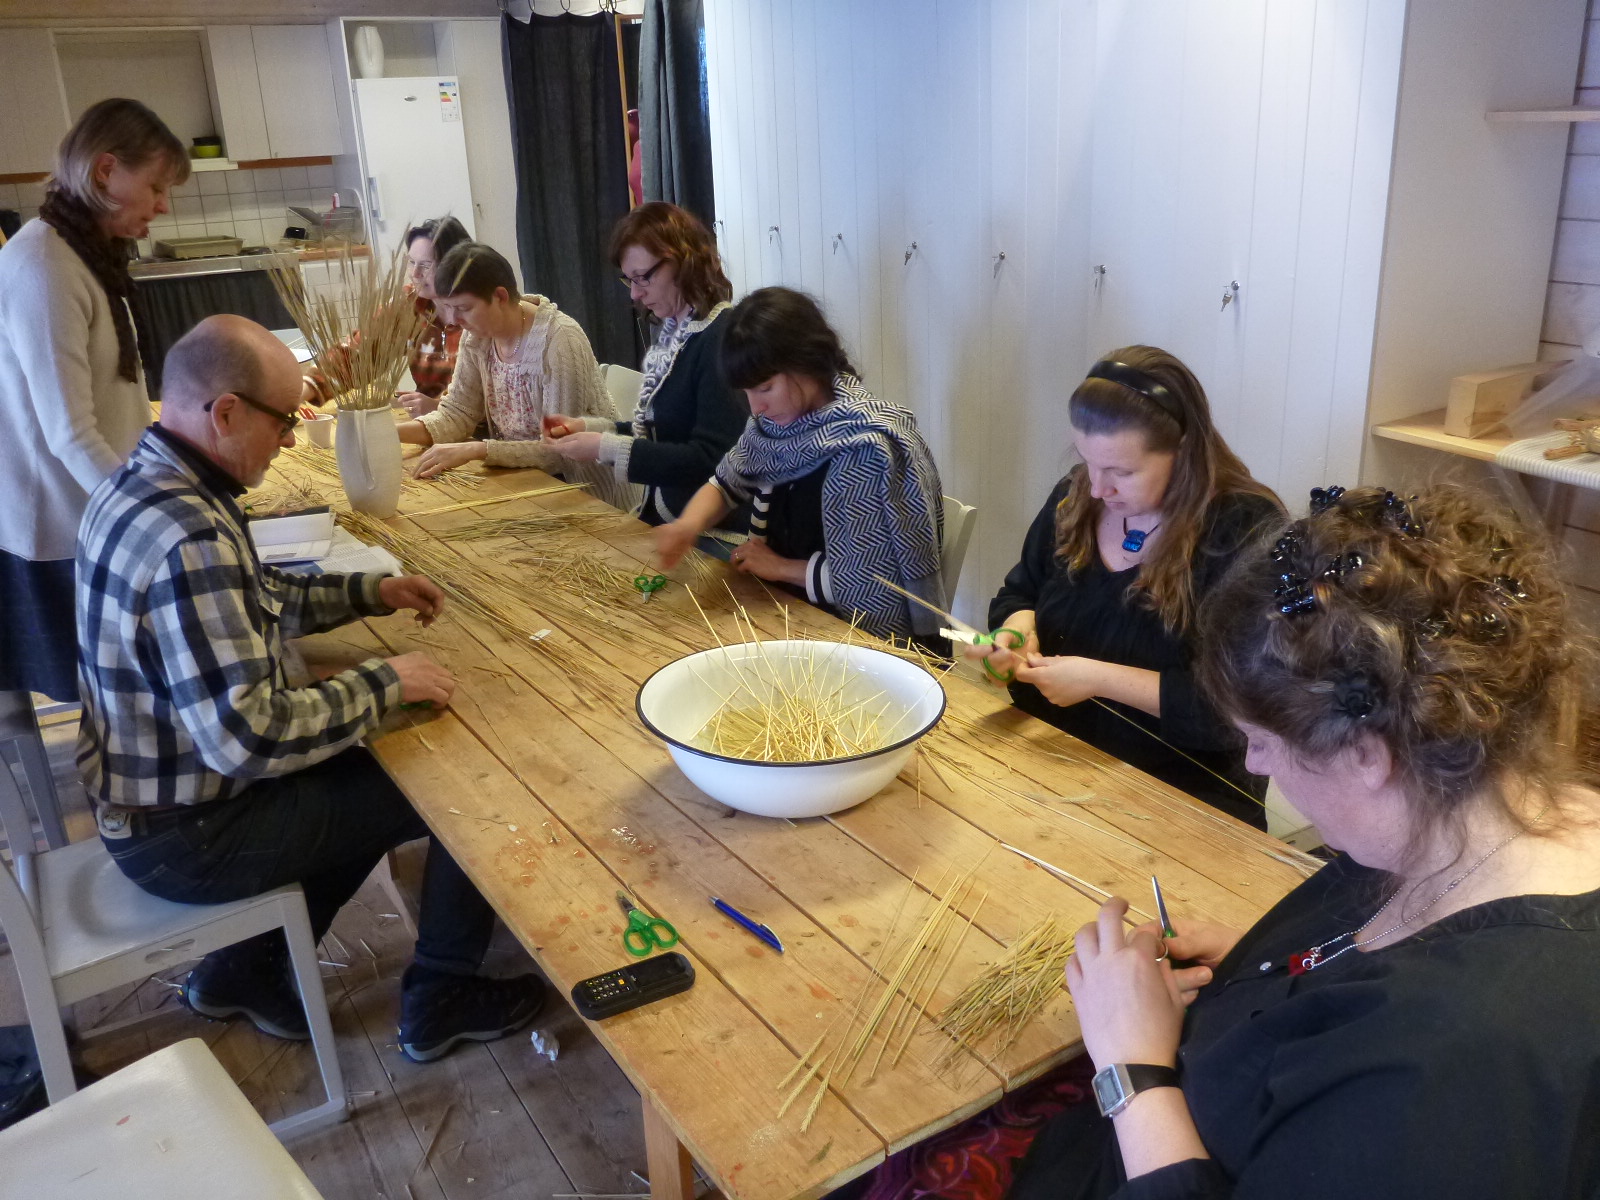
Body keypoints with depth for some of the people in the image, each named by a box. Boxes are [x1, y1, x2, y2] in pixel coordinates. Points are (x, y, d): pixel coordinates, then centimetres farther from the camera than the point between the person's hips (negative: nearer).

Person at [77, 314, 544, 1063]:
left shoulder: (143, 482, 1)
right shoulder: (188, 538, -32)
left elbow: (252, 602, 16)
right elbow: (246, 737, -33)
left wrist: (369, 593, 7)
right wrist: (385, 684, -21)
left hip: (144, 787, 10)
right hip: (186, 837, -9)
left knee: (368, 772, 24)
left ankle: (247, 969, 30)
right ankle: (440, 1002, 18)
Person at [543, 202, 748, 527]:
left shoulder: (723, 337, -17)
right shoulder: (672, 331, 8)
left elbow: (712, 460, -22)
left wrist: (607, 448, -20)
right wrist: (588, 428, 5)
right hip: (663, 518, 8)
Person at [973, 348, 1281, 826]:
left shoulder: (1245, 531, -15)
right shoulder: (1076, 497, 4)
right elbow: (1020, 594, 19)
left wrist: (1100, 678, -21)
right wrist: (1017, 629, -5)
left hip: (1185, 798, -5)